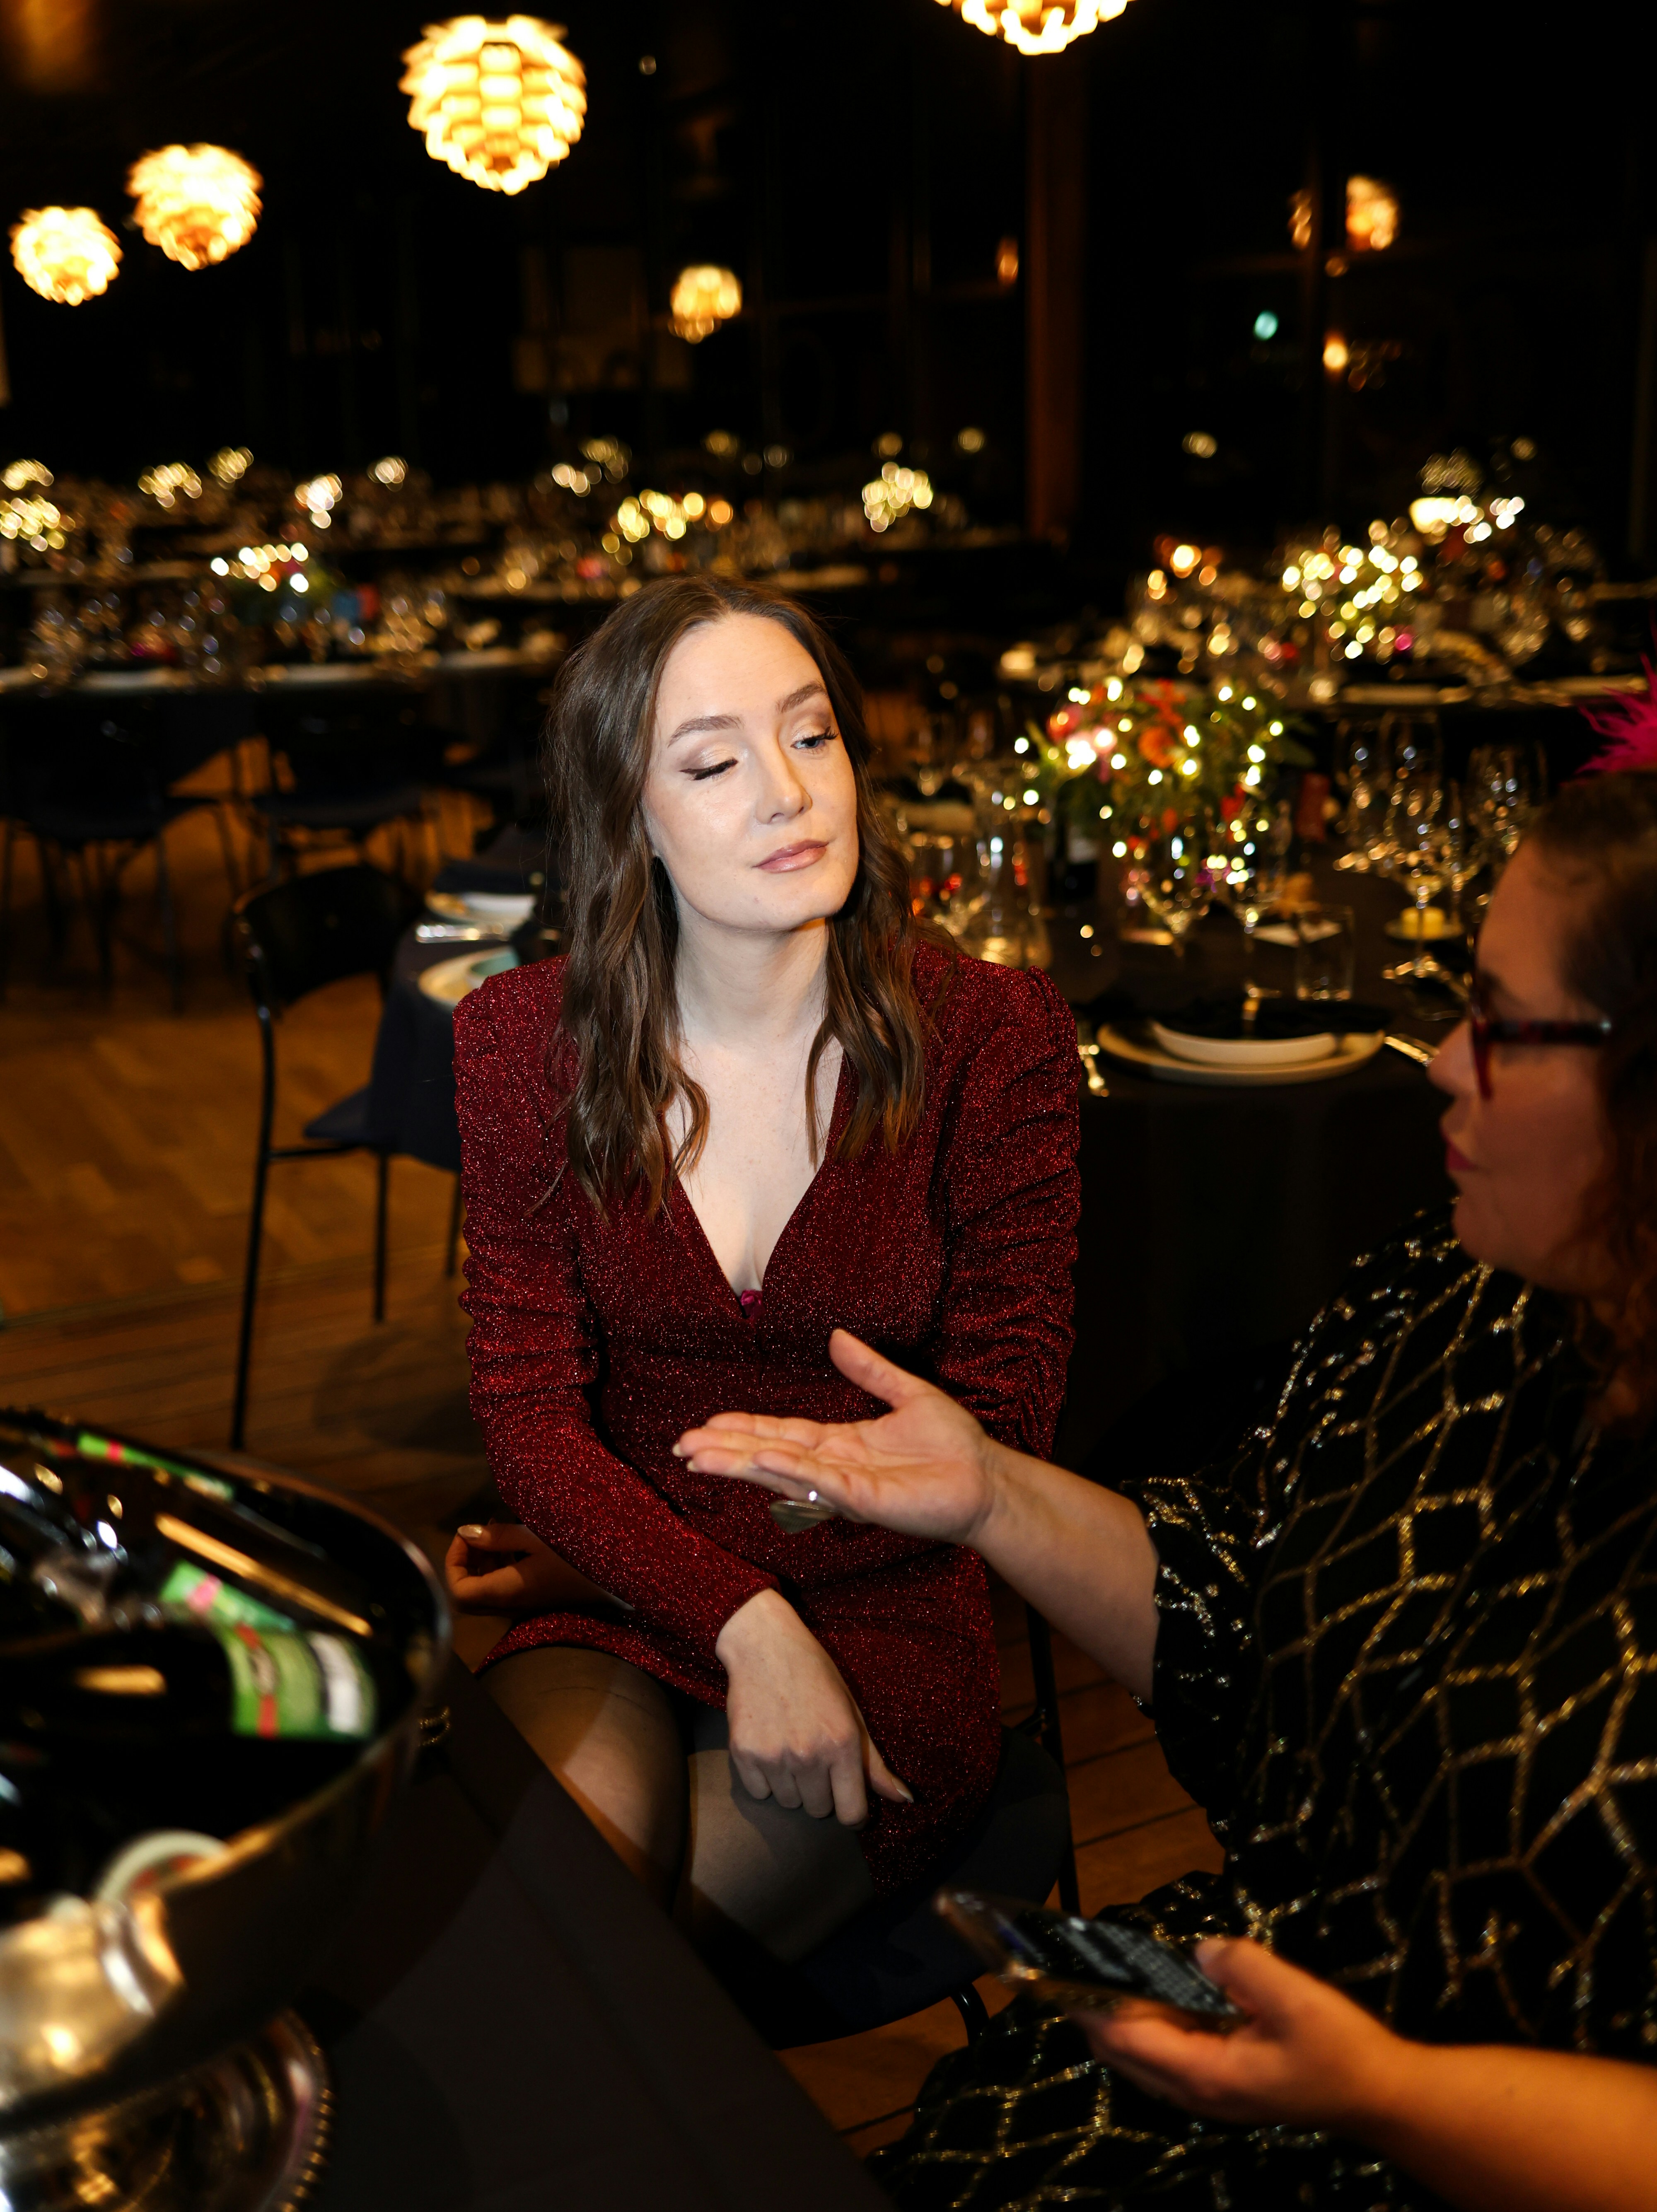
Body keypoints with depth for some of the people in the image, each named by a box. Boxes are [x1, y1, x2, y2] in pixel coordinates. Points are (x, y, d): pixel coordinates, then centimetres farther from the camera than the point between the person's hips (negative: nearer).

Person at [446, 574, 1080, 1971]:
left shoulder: (997, 1037, -9)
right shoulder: (524, 1043, -3)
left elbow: (992, 1435, -7)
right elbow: (531, 1411, -4)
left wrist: (610, 1563, -7)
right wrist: (740, 1620, -21)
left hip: (886, 1622, -1)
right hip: (611, 1628, 2)